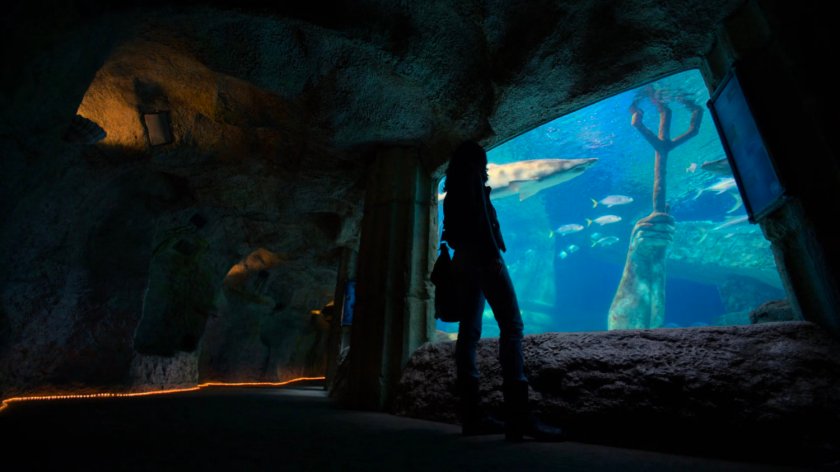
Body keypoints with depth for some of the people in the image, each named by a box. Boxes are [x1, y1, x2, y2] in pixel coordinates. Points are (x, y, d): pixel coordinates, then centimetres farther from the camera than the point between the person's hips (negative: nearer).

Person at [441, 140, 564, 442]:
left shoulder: (455, 187, 28)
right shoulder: (472, 174, 4)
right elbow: (479, 214, -11)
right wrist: (493, 253, -19)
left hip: (464, 258, 9)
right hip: (480, 254, -9)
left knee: (469, 331, 0)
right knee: (511, 324, -15)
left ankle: (470, 413, -1)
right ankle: (518, 415, -21)